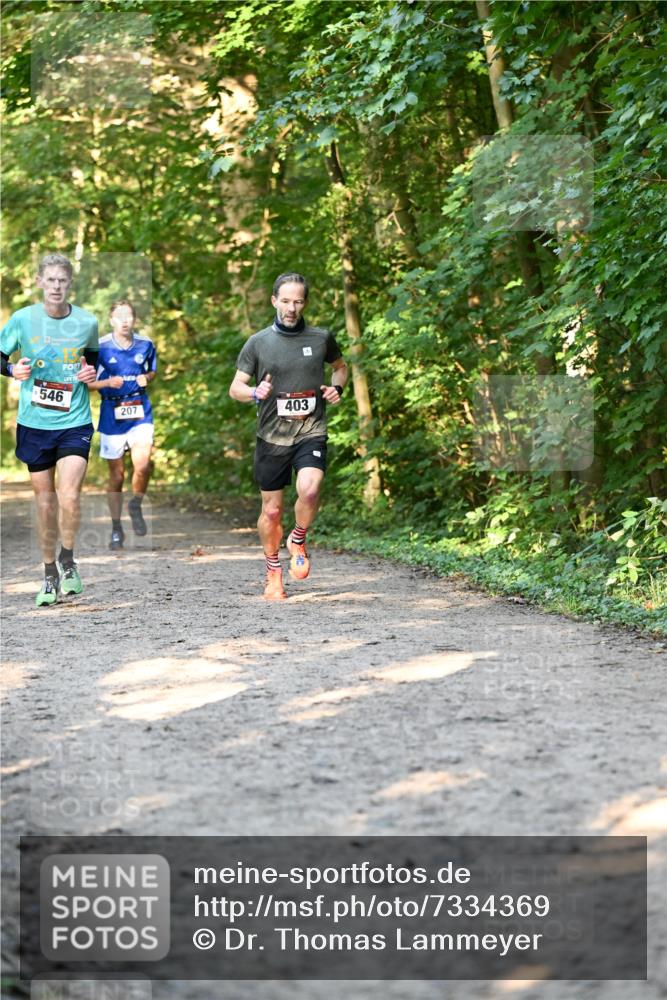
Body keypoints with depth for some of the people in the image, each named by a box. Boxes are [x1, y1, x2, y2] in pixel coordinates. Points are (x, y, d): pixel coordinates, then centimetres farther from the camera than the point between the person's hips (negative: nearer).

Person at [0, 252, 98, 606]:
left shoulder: (86, 322, -2)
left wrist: (92, 374, -3)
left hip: (74, 421, -1)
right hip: (34, 422, 1)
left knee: (69, 494, -16)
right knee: (44, 498, 7)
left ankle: (68, 561, 9)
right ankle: (50, 575, 22)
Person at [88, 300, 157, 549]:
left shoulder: (146, 345, 2)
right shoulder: (100, 347, -4)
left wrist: (146, 378, -3)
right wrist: (109, 382, -18)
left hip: (140, 412, 0)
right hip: (112, 415, 0)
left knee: (142, 466, -22)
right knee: (116, 475, 7)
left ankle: (136, 506, 8)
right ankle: (116, 529, 23)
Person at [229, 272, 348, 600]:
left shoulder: (321, 338, 4)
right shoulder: (258, 342, 0)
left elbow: (340, 366, 23)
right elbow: (235, 389, 4)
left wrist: (337, 388, 2)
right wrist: (255, 393, -18)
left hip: (311, 433, -1)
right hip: (272, 436, 1)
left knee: (309, 489, -26)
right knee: (272, 510, 7)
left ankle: (298, 541, 3)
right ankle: (273, 573, 28)